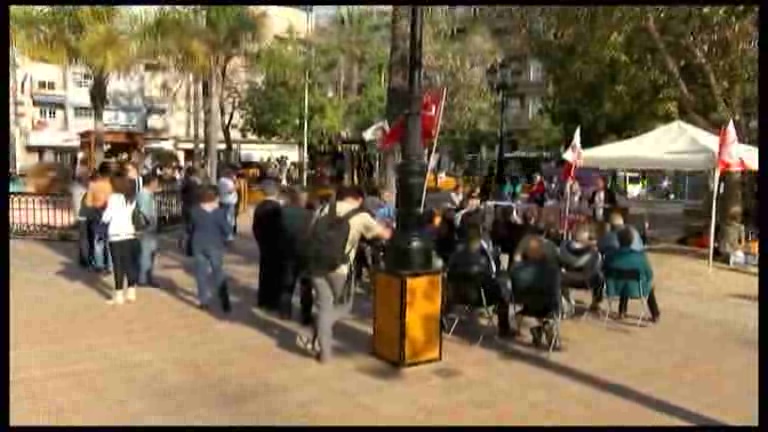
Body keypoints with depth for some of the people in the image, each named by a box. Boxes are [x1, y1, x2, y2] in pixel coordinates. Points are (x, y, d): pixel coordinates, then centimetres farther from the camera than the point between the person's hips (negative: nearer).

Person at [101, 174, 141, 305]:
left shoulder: (114, 198, -7)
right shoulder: (132, 198, 9)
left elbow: (106, 218, -8)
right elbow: (133, 215, 7)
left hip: (116, 235, -5)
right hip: (130, 233, 5)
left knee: (118, 265, -1)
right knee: (130, 263, 10)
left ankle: (119, 296, 2)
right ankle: (131, 292, 14)